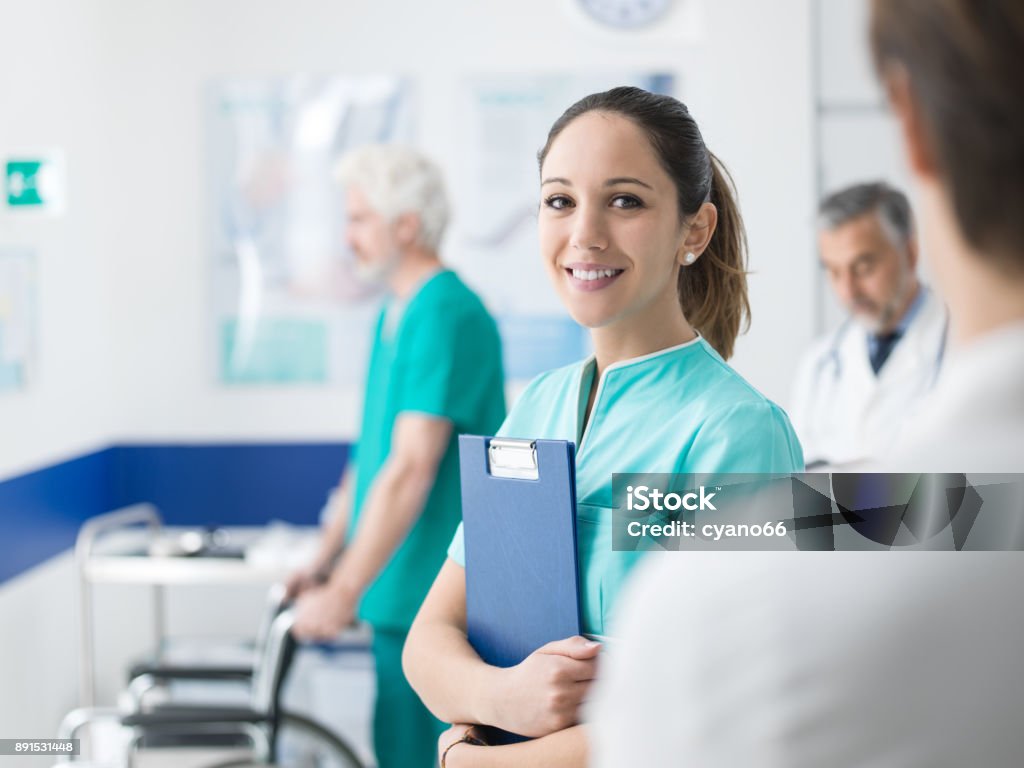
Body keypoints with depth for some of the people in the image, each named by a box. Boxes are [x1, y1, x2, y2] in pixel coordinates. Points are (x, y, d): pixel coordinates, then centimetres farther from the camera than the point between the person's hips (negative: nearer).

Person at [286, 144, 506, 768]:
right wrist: (324, 563, 17)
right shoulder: (396, 314, 14)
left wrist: (344, 593, -22)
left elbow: (411, 471, -23)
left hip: (441, 602, -9)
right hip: (402, 598, 9)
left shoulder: (446, 317, -17)